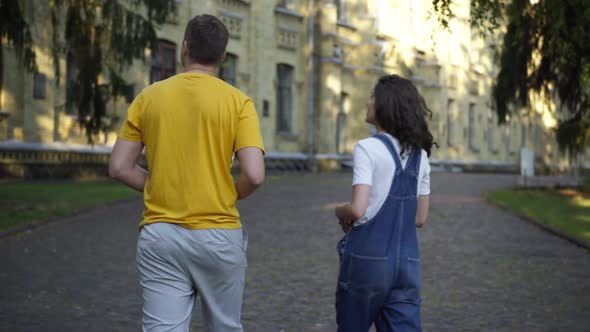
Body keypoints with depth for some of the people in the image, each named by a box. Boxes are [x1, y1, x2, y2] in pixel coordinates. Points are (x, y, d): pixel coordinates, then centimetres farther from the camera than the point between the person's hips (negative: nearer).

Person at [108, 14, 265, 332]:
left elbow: (119, 167, 3)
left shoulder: (148, 97, 3)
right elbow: (254, 175, -13)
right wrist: (229, 195, 8)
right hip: (218, 236, -1)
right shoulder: (237, 101, -4)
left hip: (159, 235, 1)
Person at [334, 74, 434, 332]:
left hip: (368, 259, -5)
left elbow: (358, 209, -18)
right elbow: (420, 218, 14)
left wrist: (340, 211, 2)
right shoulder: (420, 155, 10)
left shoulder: (368, 148, -9)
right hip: (407, 261, 5)